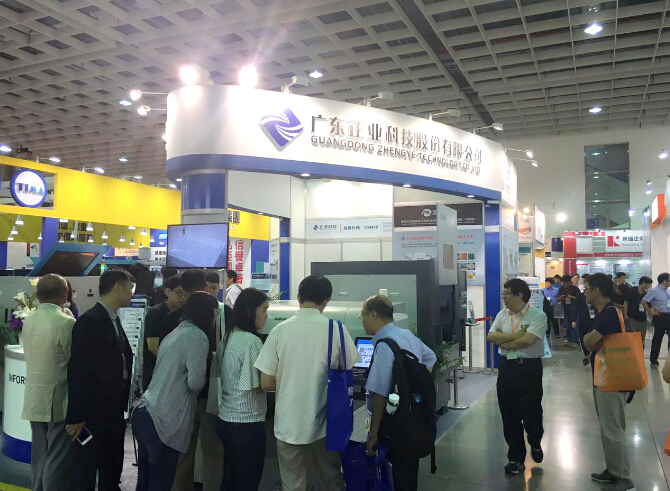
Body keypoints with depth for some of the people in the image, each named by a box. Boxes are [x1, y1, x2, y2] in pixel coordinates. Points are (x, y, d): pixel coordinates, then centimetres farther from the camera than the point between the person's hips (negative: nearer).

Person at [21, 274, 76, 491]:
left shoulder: (28, 320, 5)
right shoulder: (66, 322, -17)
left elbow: (33, 356, 12)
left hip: (34, 399, 7)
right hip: (59, 400, -7)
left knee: (40, 457, 17)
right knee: (58, 460, 1)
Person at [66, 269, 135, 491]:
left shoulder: (114, 319, 10)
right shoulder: (89, 321, -18)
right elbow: (77, 371, -20)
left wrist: (123, 404, 8)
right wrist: (77, 416, -18)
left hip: (113, 411, 9)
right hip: (93, 413, -8)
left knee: (112, 471, 20)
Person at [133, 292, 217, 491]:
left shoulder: (175, 333, 16)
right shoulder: (197, 335, -11)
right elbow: (195, 383, -15)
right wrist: (204, 380, 4)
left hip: (144, 413, 9)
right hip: (163, 420, -9)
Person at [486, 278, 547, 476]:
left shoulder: (538, 315, -11)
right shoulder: (502, 314, 6)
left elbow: (526, 341, -23)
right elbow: (491, 336, -6)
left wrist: (502, 341, -9)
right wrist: (517, 334, -15)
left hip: (530, 367, -4)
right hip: (506, 367, 5)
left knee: (531, 412, 5)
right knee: (509, 414, 8)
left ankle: (535, 444, 39)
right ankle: (516, 458, 23)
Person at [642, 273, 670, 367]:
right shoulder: (654, 291, -13)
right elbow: (644, 302, -16)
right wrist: (651, 312, -13)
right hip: (660, 317, -6)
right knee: (657, 338, 2)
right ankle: (653, 360, 13)